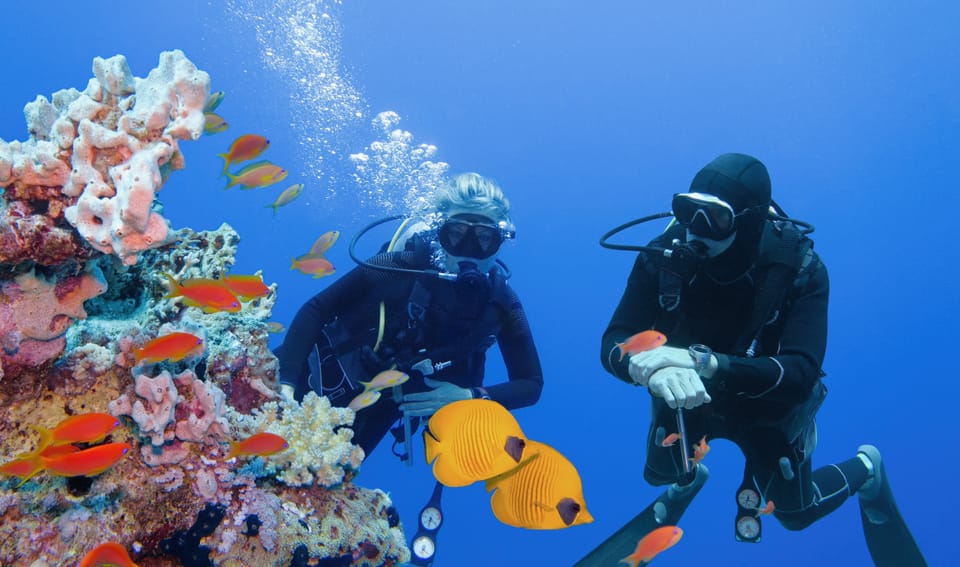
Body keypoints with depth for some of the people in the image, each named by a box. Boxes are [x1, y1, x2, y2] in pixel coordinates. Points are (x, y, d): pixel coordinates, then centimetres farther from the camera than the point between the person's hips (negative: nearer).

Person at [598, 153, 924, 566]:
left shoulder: (800, 268, -30)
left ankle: (865, 469, 44)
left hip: (767, 404, -1)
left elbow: (802, 374, -38)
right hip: (686, 397, 2)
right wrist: (654, 369, -52)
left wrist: (707, 364, -55)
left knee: (795, 513, 15)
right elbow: (614, 342, -28)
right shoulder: (665, 253, -26)